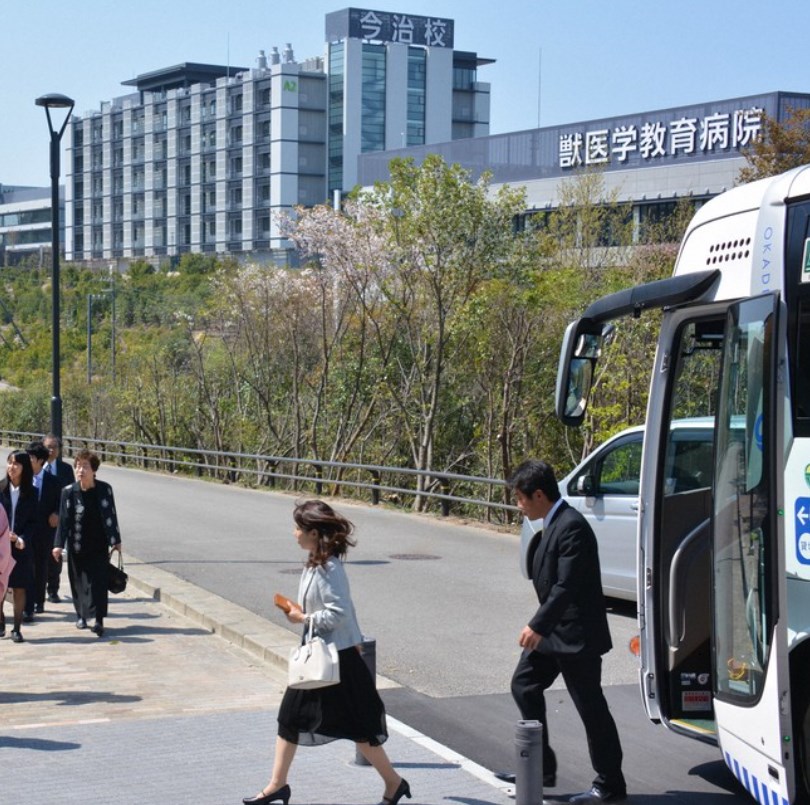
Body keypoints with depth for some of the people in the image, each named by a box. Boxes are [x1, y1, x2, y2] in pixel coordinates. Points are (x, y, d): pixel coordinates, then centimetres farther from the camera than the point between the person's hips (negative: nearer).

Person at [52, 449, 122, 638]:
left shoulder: (104, 490, -6)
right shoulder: (69, 491, -5)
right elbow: (63, 519, -3)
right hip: (76, 546, 1)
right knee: (78, 581, 10)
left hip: (98, 545, -1)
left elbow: (110, 516, 0)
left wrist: (115, 541, 1)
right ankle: (81, 615, 26)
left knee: (98, 581, -6)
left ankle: (98, 620, -8)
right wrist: (59, 544, -8)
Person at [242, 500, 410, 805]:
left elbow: (338, 613, -26)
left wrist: (303, 617, -17)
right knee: (290, 719, 12)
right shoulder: (315, 564, 7)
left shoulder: (328, 568, -22)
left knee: (358, 727, 1)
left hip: (336, 659, -10)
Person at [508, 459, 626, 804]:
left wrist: (537, 626, -25)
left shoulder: (571, 527, -21)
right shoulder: (552, 524, 9)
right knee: (524, 685, 13)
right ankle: (542, 769, 21)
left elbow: (567, 585, -26)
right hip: (553, 629, 11)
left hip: (576, 634, -11)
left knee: (591, 707, -1)